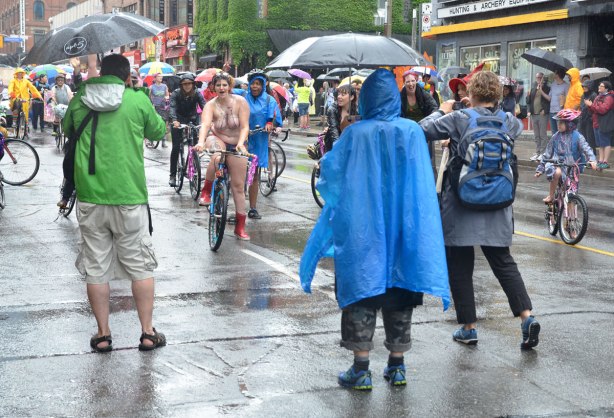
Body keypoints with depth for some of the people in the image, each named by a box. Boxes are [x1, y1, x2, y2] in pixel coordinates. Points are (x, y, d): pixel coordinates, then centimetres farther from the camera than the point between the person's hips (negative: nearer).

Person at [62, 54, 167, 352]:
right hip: (129, 197, -1)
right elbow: (158, 131, 12)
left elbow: (67, 130, 21)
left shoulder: (78, 100, 2)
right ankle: (147, 333, 14)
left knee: (95, 269, 10)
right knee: (140, 266, 10)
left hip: (89, 198, 2)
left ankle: (103, 335, 16)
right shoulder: (138, 100, -5)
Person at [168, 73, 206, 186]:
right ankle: (172, 175, -4)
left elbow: (204, 106, -24)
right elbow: (172, 107, -30)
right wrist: (174, 120, -49)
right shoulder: (176, 94, -16)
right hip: (178, 121, -2)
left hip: (192, 120, 2)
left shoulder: (196, 94, -12)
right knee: (176, 147, -8)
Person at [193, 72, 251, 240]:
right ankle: (206, 192, -19)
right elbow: (205, 125, -32)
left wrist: (241, 143, -37)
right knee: (217, 158, -41)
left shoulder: (240, 102, -15)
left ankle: (240, 227, 9)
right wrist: (201, 142, -50)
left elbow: (244, 126, -19)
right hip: (217, 140, -1)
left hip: (236, 146, 1)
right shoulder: (211, 105, -15)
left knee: (238, 186, 1)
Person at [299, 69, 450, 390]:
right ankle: (397, 367, 19)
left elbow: (331, 172, -2)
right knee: (399, 294, 12)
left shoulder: (355, 134, -9)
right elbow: (423, 182, 4)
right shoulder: (412, 131, -3)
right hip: (403, 229, 2)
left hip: (362, 229, -2)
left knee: (361, 293, 5)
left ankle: (361, 369, 5)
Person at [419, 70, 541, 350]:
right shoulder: (508, 121, 2)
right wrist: (492, 110, 27)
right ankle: (527, 316, -2)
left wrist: (442, 111, 11)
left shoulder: (457, 119, -12)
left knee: (459, 266, 7)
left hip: (461, 204, -4)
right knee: (503, 261, 12)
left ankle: (469, 327, 11)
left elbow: (423, 129, -6)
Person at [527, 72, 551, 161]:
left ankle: (543, 153, -3)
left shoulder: (547, 88, -2)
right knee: (536, 135, 10)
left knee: (543, 135, -5)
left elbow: (549, 99, -10)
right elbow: (528, 101, 17)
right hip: (534, 114, 6)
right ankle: (537, 152, 15)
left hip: (542, 114, -6)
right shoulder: (533, 88, 14)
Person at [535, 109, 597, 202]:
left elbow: (586, 148, -12)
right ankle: (551, 196, -21)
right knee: (557, 172, -35)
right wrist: (540, 168, 10)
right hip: (557, 164, 0)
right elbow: (547, 153, 10)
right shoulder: (555, 137, 4)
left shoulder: (577, 137, -3)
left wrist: (592, 160, -31)